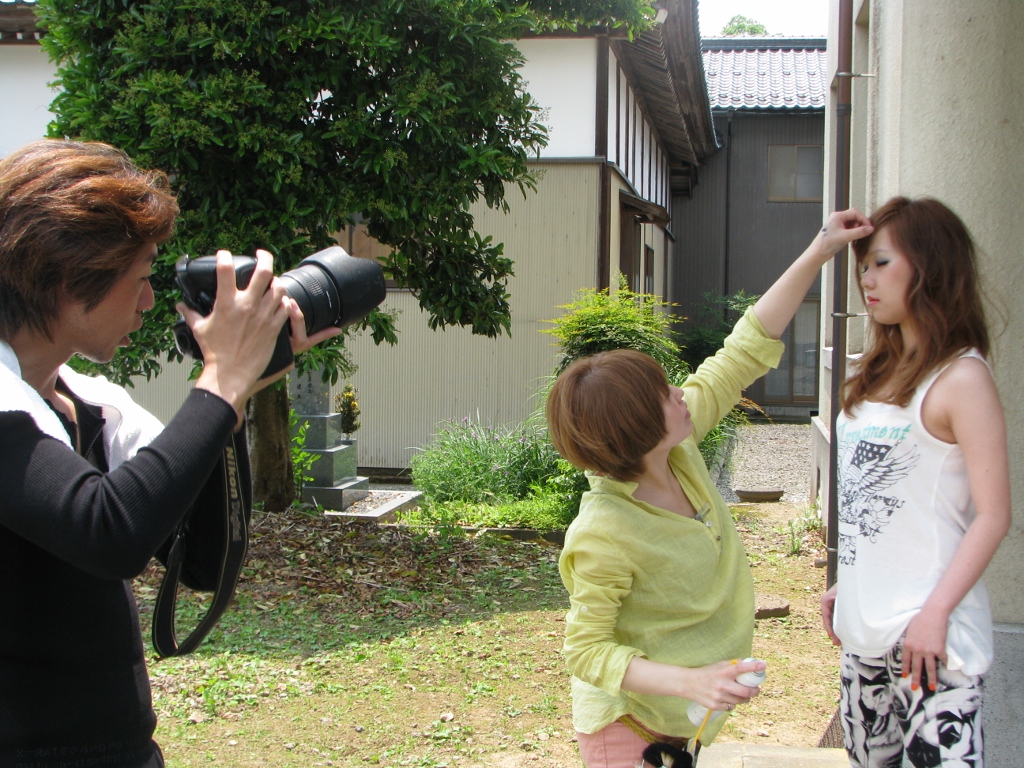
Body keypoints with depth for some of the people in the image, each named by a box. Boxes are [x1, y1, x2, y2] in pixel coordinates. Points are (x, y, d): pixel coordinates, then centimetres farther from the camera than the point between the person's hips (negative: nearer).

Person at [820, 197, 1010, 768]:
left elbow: (993, 516, -16)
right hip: (866, 623, 8)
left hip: (926, 628, -8)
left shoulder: (960, 378, -12)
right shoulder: (883, 372, 13)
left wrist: (936, 613, -22)